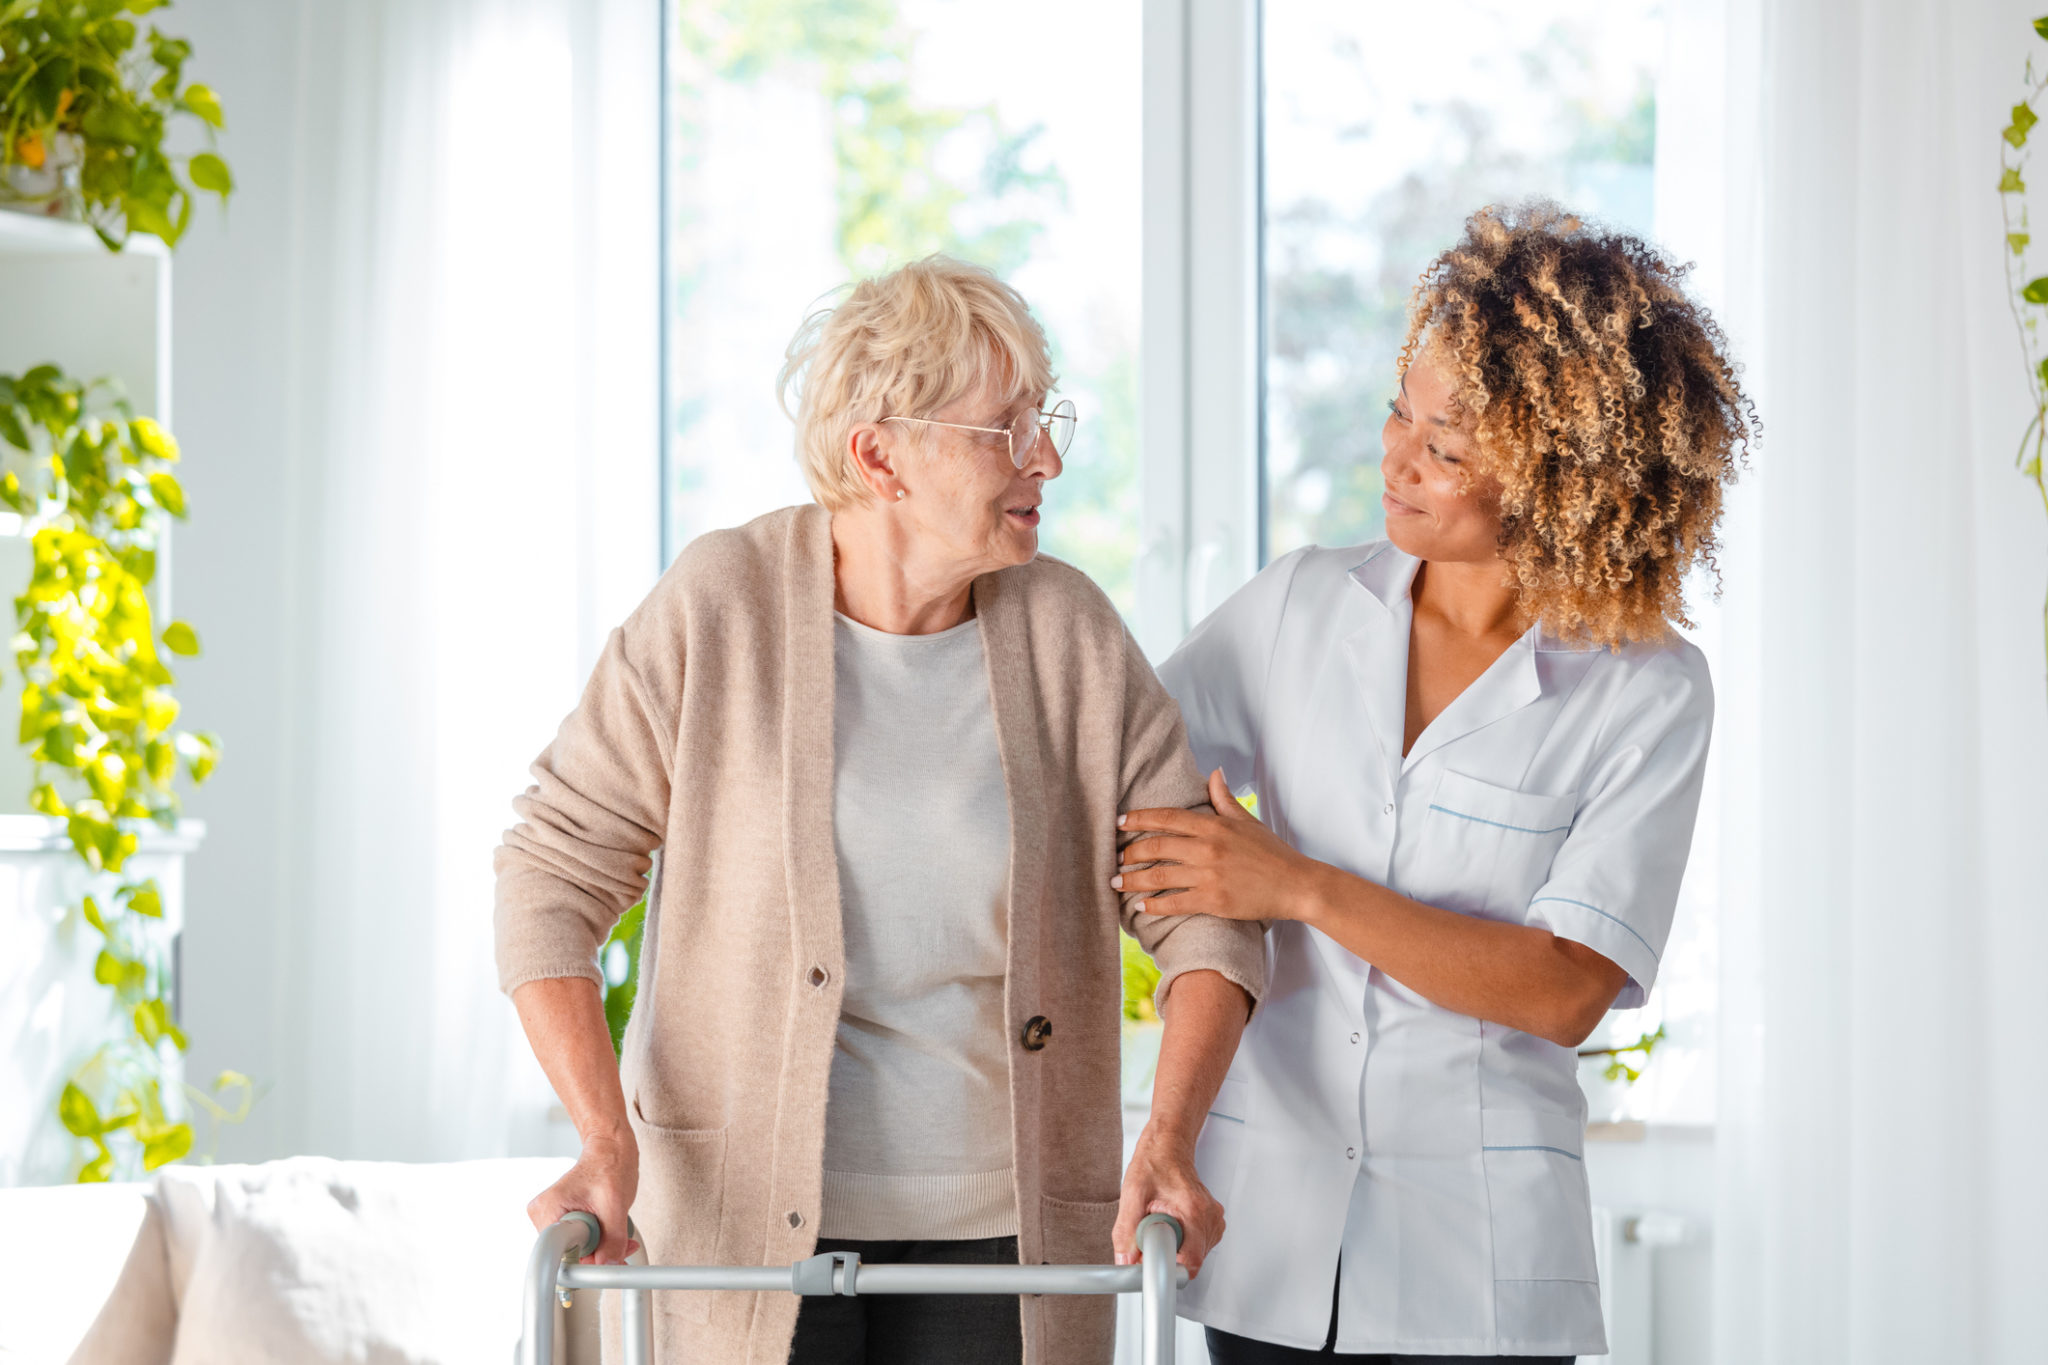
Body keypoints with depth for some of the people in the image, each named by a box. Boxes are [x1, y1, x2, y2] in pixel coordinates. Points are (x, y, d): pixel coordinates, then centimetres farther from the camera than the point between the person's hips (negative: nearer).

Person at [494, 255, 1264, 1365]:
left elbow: (1204, 904, 0)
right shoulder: (718, 607, -8)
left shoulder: (1069, 632, -3)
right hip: (750, 1206, -2)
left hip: (994, 1223, 2)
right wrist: (607, 1142, -17)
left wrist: (1168, 1139, -16)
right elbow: (553, 871, -5)